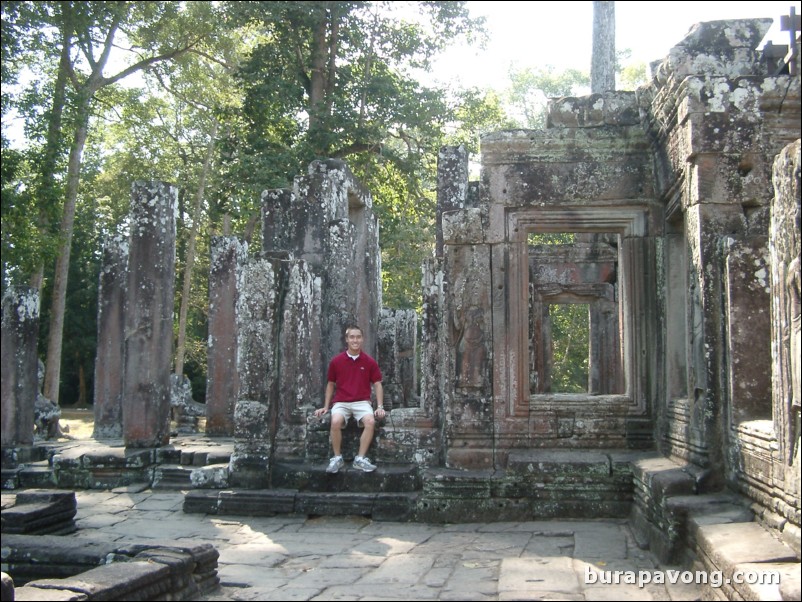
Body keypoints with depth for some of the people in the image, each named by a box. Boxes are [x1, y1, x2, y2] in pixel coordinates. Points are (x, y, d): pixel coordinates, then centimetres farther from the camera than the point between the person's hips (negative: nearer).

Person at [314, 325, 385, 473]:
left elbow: (377, 385, 6)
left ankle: (360, 459, -19)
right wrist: (326, 407, 9)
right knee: (336, 422, -33)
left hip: (362, 402, 0)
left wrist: (380, 407, -5)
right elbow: (330, 384, 13)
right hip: (341, 402, 0)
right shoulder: (336, 361, 3)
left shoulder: (370, 361, 3)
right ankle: (337, 458, -15)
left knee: (370, 422, -32)